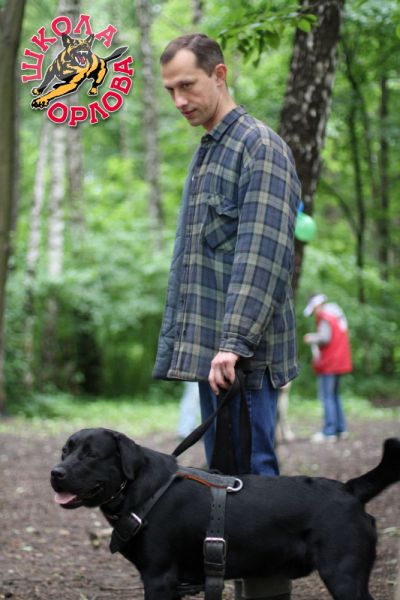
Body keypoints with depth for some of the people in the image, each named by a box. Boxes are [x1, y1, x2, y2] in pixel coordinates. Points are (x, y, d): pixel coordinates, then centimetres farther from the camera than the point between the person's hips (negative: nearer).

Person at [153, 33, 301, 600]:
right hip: (208, 348, 9)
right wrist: (182, 342, 17)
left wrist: (233, 342, -26)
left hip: (242, 354, -9)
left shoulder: (261, 147, -9)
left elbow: (261, 253, -19)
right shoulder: (205, 152, 20)